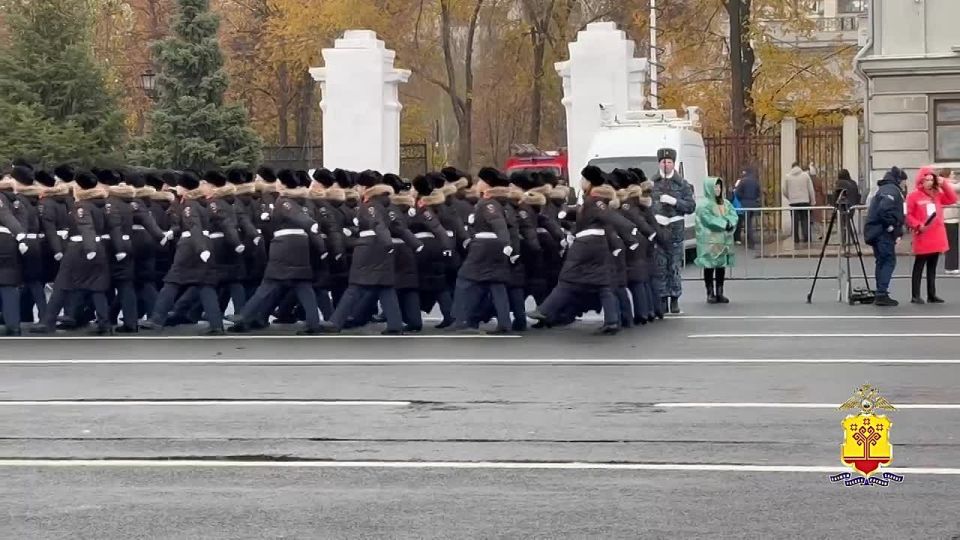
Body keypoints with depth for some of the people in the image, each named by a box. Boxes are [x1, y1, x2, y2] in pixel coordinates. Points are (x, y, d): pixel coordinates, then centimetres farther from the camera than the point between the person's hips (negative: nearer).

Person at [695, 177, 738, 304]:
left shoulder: (725, 203, 15)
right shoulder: (703, 204, -6)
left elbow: (734, 216, 5)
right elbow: (709, 220, -17)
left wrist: (729, 223, -15)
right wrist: (725, 224, -14)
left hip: (724, 240, 6)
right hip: (709, 241, -6)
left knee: (722, 265, 6)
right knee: (709, 266, -2)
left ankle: (719, 293, 11)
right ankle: (710, 294, 2)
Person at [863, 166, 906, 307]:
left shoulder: (883, 189, 21)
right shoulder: (892, 190, -10)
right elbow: (884, 209, -26)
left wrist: (897, 232, 13)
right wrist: (890, 225, -14)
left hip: (875, 232, 10)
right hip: (883, 233, -10)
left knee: (882, 262, 12)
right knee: (889, 261, -8)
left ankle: (881, 294, 14)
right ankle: (882, 294, -14)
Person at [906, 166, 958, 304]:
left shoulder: (937, 194, 14)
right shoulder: (913, 196, -5)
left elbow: (953, 199, 10)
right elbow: (908, 216, -7)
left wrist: (943, 185, 4)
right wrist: (918, 226, -20)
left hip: (937, 238, 6)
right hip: (922, 238, -6)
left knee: (932, 267, 11)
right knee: (919, 267, -2)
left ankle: (932, 295, 16)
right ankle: (916, 296, -1)